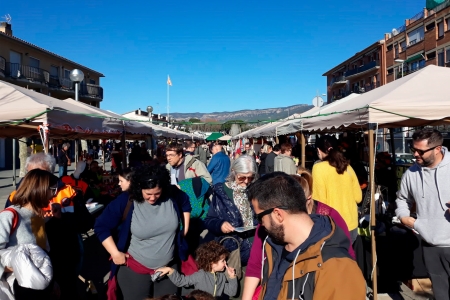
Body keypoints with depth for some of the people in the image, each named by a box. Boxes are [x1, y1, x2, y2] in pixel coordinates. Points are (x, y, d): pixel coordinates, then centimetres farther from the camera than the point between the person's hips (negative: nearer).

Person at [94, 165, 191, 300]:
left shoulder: (172, 195, -13)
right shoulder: (126, 201, -19)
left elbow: (185, 205, 9)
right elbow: (101, 227, -10)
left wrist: (184, 231, 4)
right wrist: (115, 253, -13)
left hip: (169, 266, 2)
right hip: (135, 269, -2)